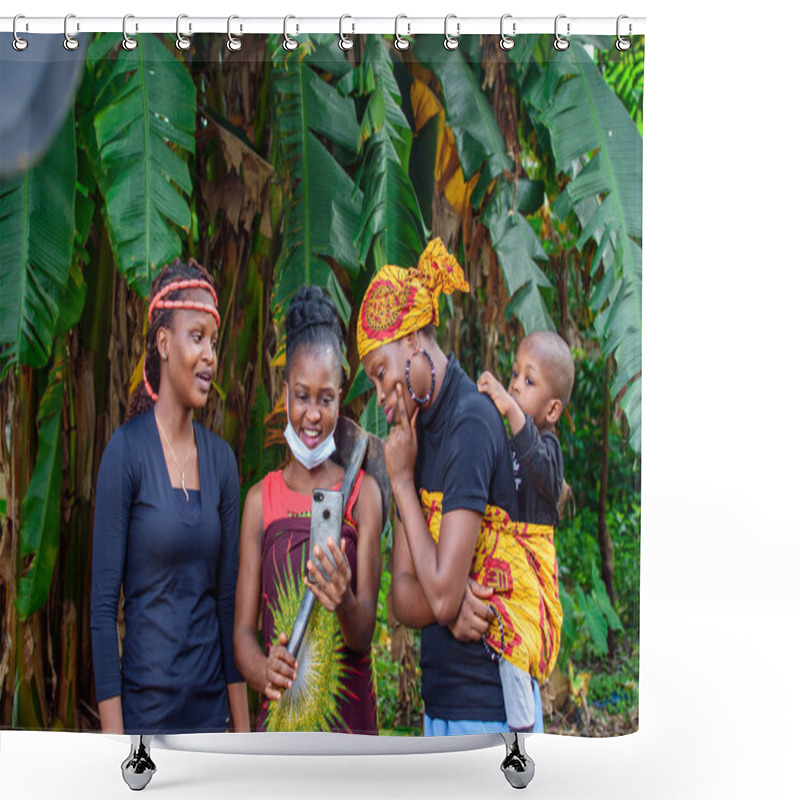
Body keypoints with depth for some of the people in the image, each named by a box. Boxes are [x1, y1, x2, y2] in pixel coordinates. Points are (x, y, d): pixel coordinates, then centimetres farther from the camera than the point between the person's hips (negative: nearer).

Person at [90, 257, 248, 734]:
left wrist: (242, 726, 7)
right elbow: (103, 603, -11)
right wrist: (113, 736, -13)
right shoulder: (127, 450, -11)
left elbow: (230, 597, 8)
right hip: (146, 709, -5)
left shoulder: (221, 458, 4)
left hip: (212, 707, 5)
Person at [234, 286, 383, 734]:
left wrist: (344, 603, -27)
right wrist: (264, 671, -19)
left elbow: (365, 634, -5)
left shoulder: (362, 493, -1)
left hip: (347, 713, -1)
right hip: (280, 714, 1)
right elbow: (243, 630, 3)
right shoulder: (261, 500, 5)